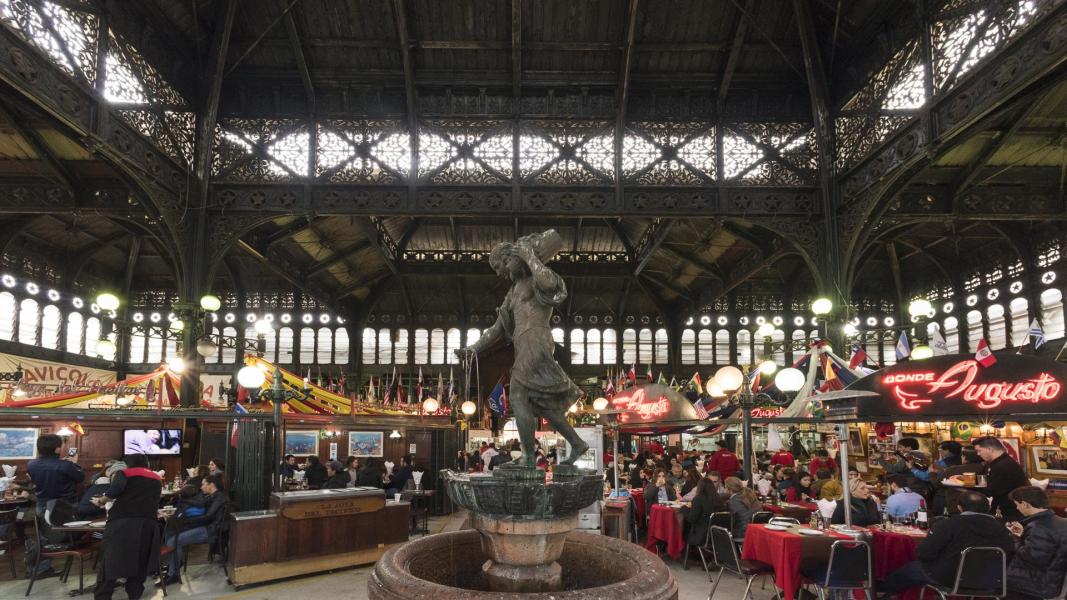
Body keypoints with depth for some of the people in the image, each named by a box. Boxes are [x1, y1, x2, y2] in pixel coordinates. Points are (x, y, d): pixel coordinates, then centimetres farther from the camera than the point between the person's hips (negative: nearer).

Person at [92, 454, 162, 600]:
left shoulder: (125, 473, 5)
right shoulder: (157, 478, 20)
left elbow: (113, 492, -12)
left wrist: (101, 501, 6)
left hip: (122, 522, -4)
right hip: (148, 523, 4)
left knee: (110, 561, 3)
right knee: (140, 561, 14)